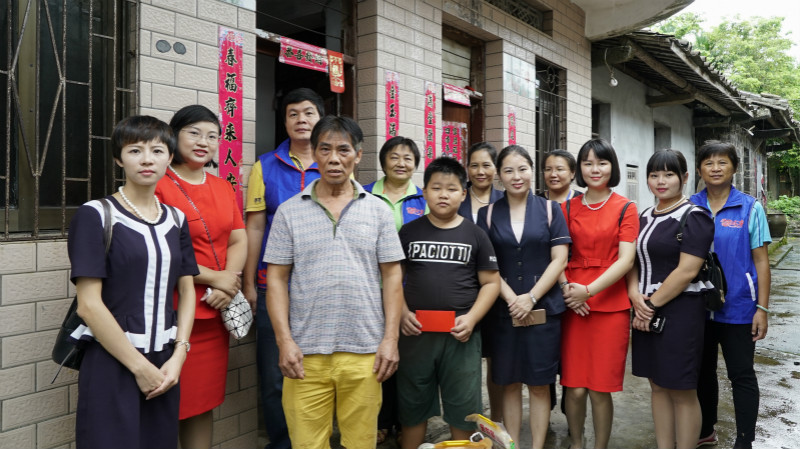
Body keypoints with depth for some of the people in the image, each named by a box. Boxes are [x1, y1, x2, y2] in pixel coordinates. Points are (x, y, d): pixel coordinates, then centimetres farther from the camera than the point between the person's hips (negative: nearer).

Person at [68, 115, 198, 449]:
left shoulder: (176, 220, 8)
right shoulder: (95, 215, -7)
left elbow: (187, 291, 9)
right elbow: (88, 305, -12)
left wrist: (177, 357, -4)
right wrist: (139, 365, -11)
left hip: (164, 365, 5)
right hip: (111, 364, -4)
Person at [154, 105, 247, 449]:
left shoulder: (222, 187, 14)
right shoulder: (158, 185, -8)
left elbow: (238, 241, 10)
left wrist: (227, 285, -7)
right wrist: (214, 278, -12)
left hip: (215, 312, 6)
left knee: (204, 401, 14)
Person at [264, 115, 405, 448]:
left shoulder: (377, 210, 5)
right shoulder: (289, 211, 4)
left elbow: (392, 276, 5)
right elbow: (276, 279, 3)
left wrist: (391, 338, -2)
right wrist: (285, 341, -5)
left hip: (365, 351, 1)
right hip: (306, 353, 0)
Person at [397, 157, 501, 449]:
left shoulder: (475, 235, 4)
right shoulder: (409, 232, 5)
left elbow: (491, 282, 4)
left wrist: (471, 318, -10)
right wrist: (402, 312, -6)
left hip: (460, 334, 0)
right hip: (416, 333, 1)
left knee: (462, 409, 9)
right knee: (412, 407, 12)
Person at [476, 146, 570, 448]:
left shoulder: (549, 209, 4)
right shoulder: (488, 213, 5)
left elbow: (559, 259, -2)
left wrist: (530, 298, -11)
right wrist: (511, 299, -11)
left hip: (544, 308, -1)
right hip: (503, 311, 1)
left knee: (539, 385, 6)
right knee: (510, 383, 9)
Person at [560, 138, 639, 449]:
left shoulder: (625, 208, 2)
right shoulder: (568, 208, 10)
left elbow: (626, 260, -7)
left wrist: (589, 290, -16)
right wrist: (566, 289, -10)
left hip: (610, 306, -2)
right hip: (573, 307, 2)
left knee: (599, 389, 2)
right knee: (575, 387, 4)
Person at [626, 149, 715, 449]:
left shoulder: (694, 218, -8)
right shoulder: (645, 217, 12)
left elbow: (687, 271, -16)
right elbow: (633, 260, 12)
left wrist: (652, 304, -13)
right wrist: (635, 296, -6)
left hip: (680, 312, -6)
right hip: (646, 312, 7)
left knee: (682, 390, 3)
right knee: (658, 385, 13)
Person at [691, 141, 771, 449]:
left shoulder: (750, 208, -4)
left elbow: (761, 261, -4)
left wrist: (762, 308, -8)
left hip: (737, 308, -2)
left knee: (741, 374, 7)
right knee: (702, 370, 16)